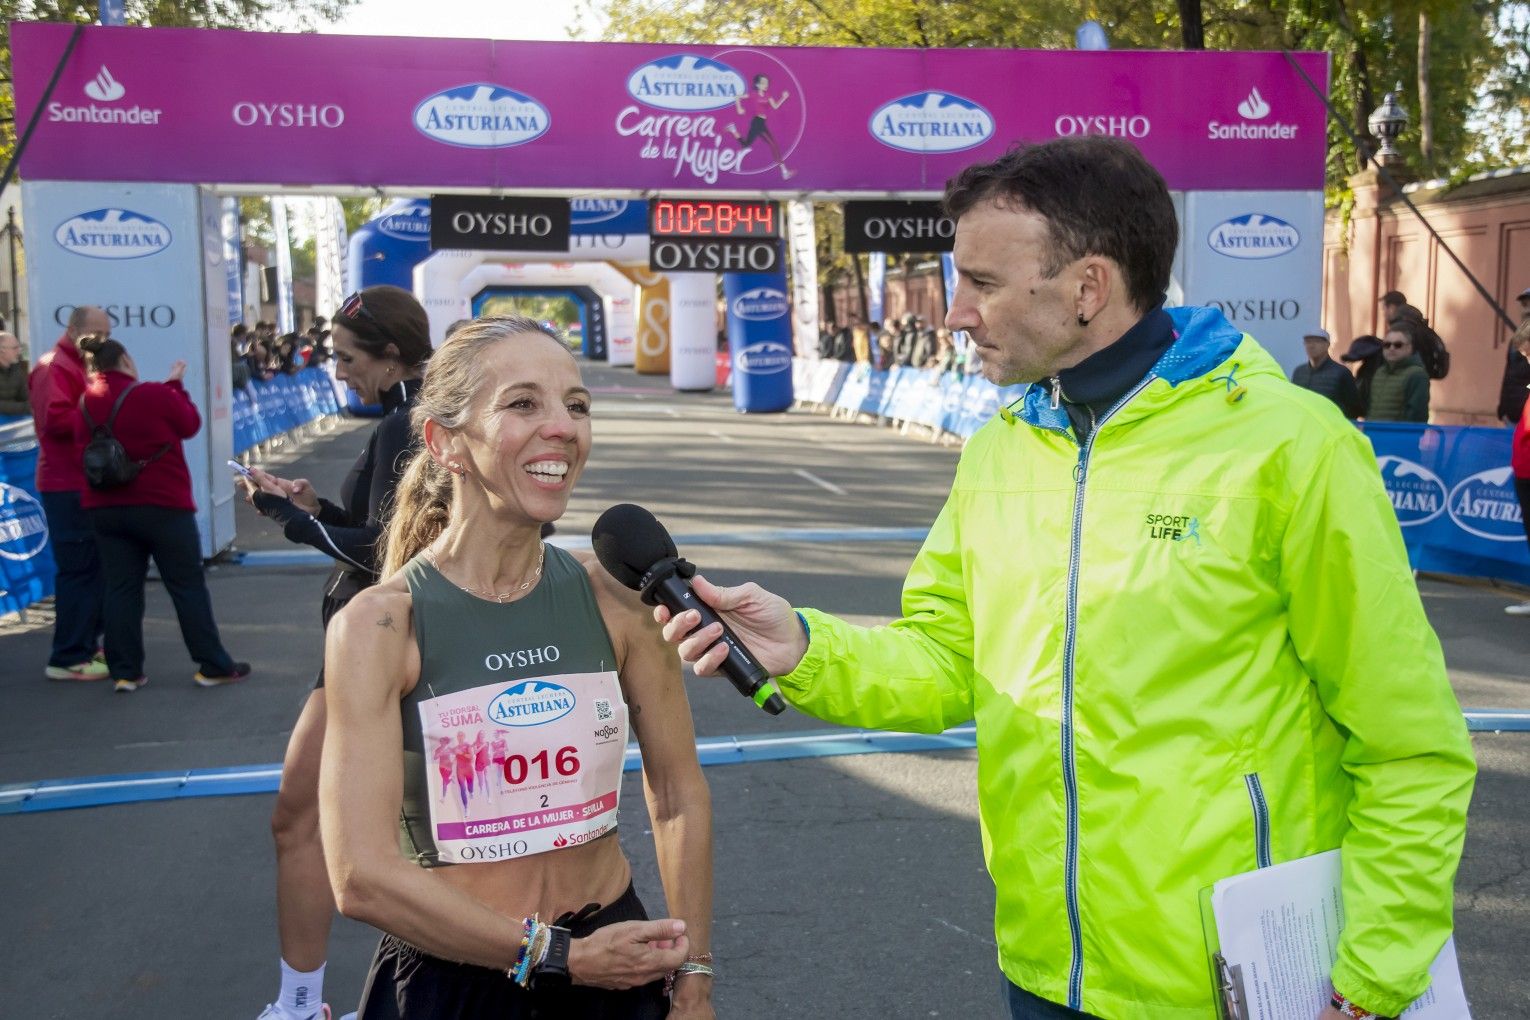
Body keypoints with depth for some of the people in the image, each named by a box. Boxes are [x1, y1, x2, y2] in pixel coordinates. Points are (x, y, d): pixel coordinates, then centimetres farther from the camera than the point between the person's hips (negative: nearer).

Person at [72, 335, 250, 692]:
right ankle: (213, 666, 7)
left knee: (120, 590, 9)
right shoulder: (156, 395, -12)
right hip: (162, 507, -5)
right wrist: (176, 385, 13)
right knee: (188, 586, 3)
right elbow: (191, 425, 1)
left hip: (104, 509, 5)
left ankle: (125, 672, 9)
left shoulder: (85, 404, 1)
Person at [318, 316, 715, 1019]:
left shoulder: (615, 597, -7)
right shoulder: (381, 625, -15)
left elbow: (678, 796, 1)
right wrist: (560, 956, -16)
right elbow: (363, 877, -19)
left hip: (613, 964, 3)